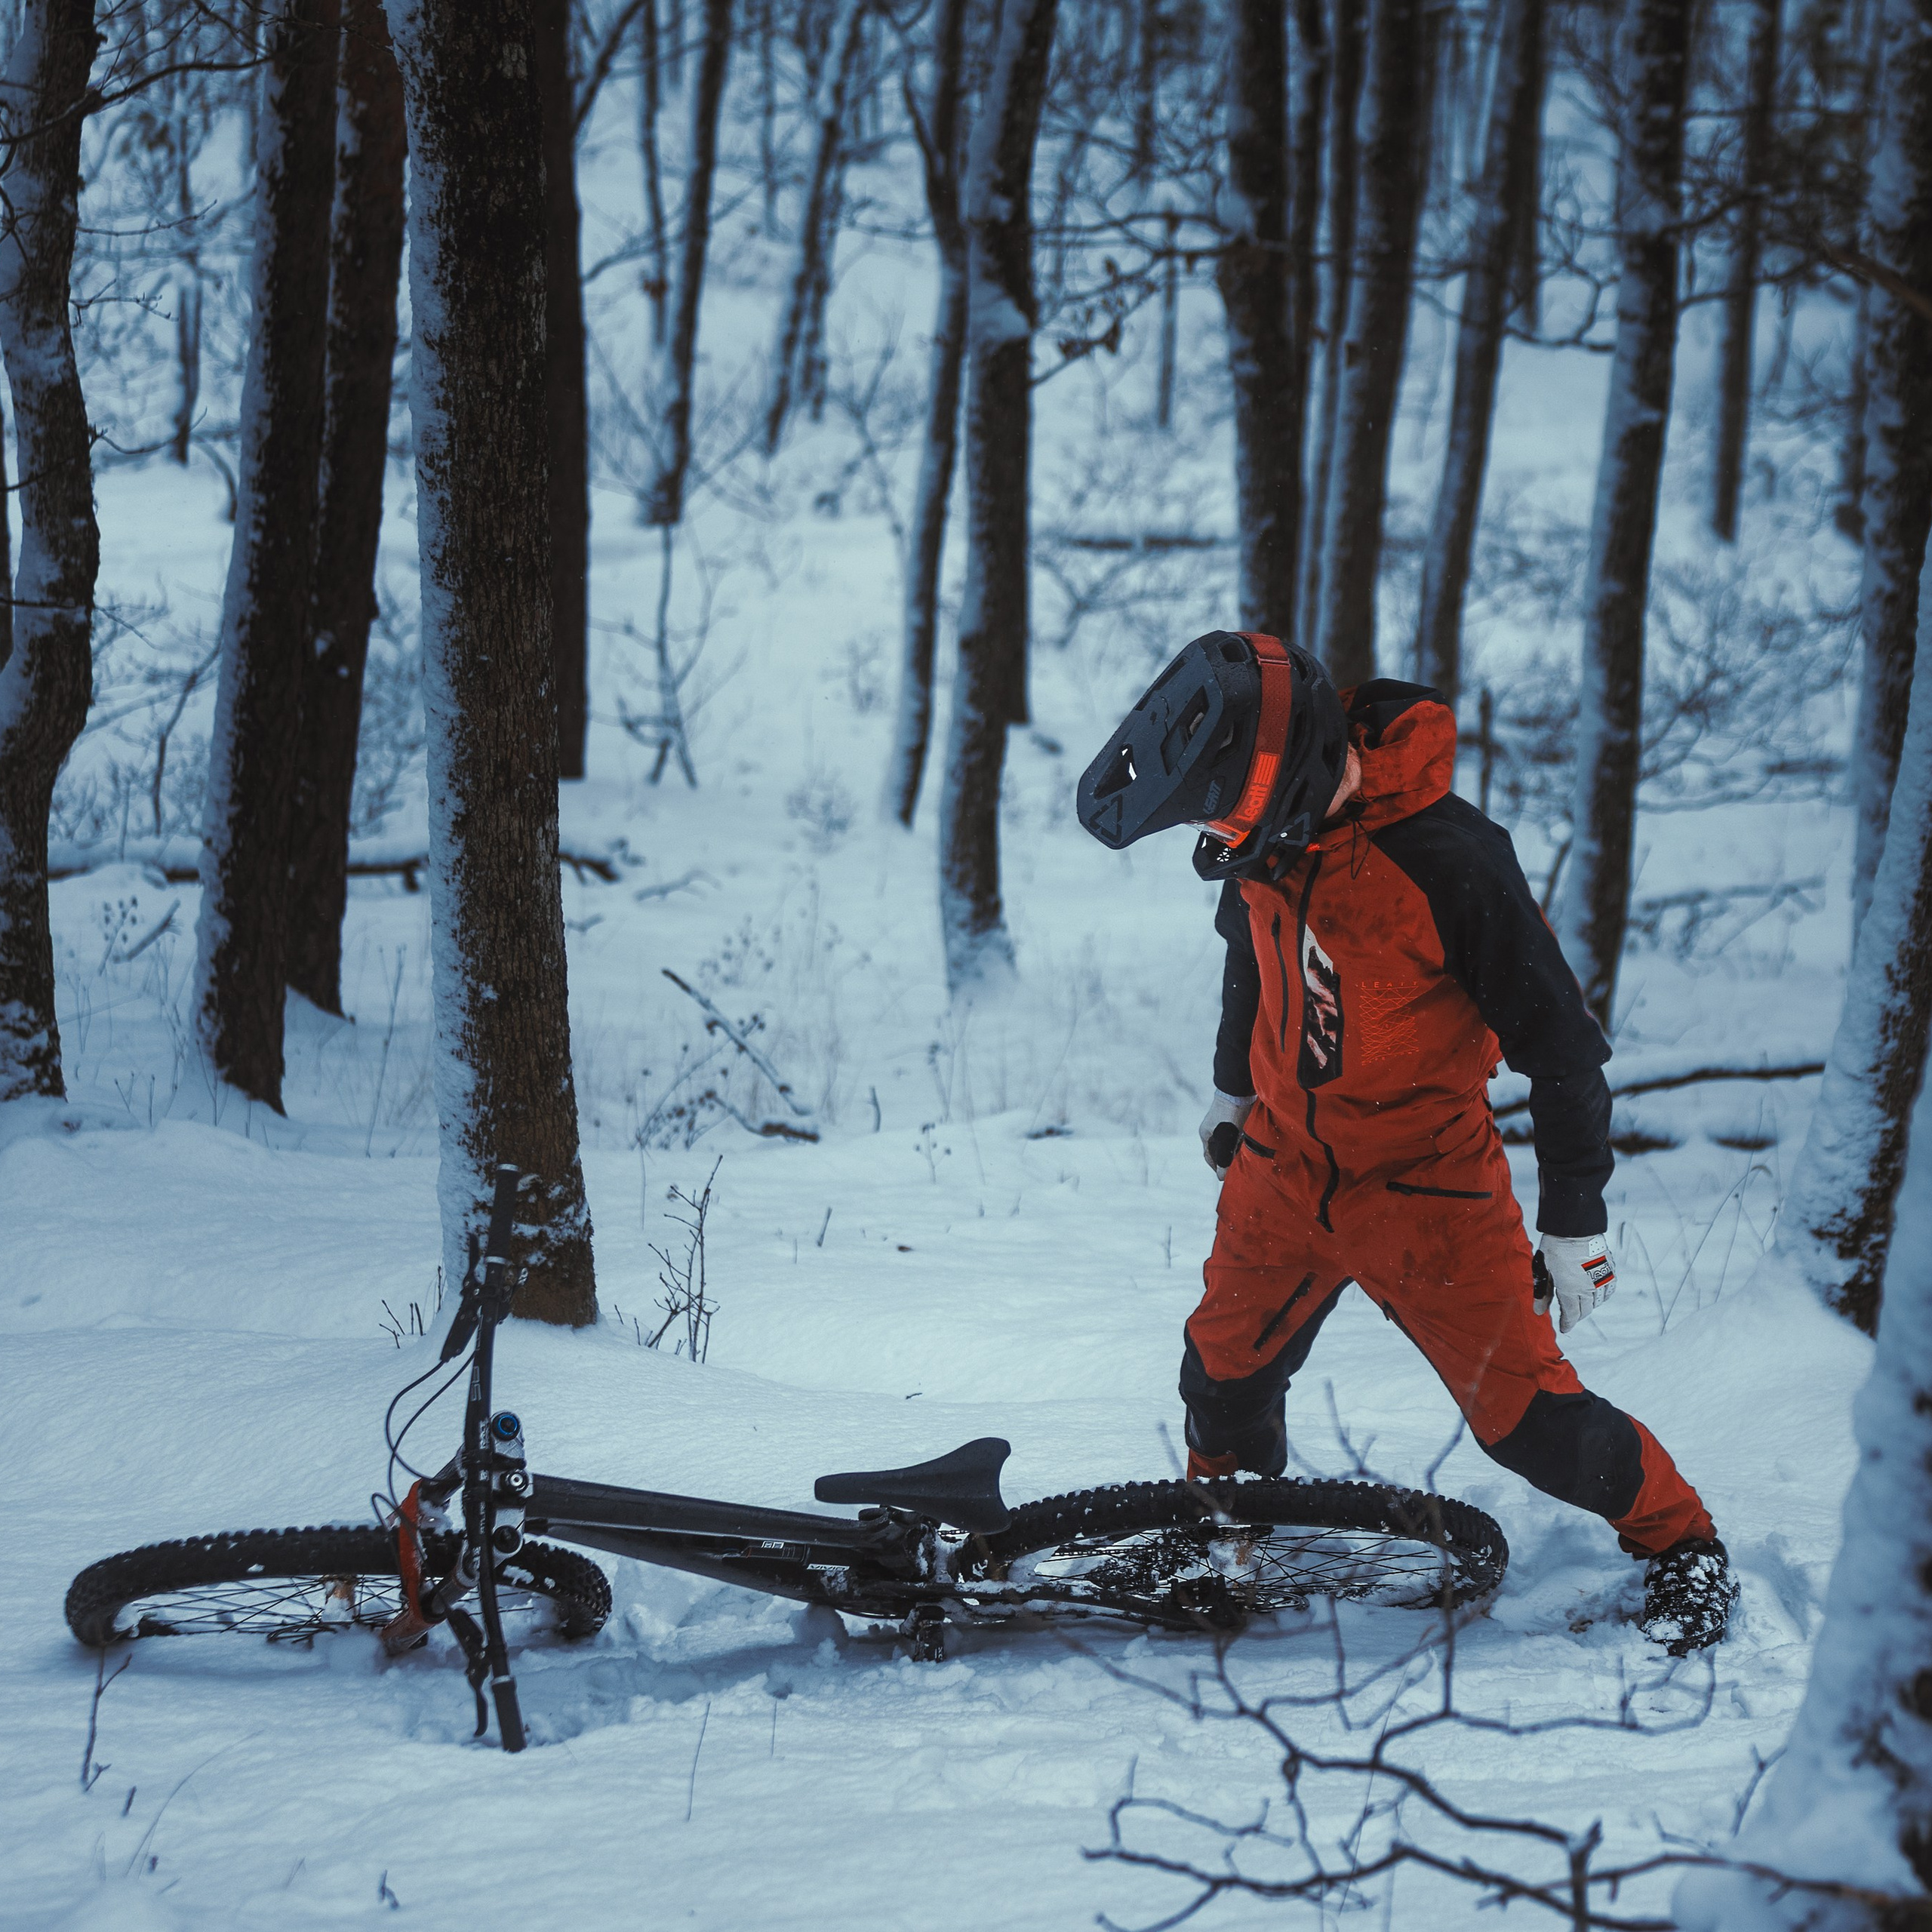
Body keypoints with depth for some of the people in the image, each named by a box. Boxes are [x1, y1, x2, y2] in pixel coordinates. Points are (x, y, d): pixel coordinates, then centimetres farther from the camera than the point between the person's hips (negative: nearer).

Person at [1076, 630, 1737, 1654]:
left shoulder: (1449, 859, -29)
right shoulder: (1265, 840, -9)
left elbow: (1561, 1041, -19)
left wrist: (1575, 1222, -13)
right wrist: (1233, 1087, 30)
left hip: (1425, 1179, -5)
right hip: (1281, 1167, 5)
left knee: (1523, 1412, -5)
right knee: (1225, 1377, 14)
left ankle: (1678, 1540, 16)